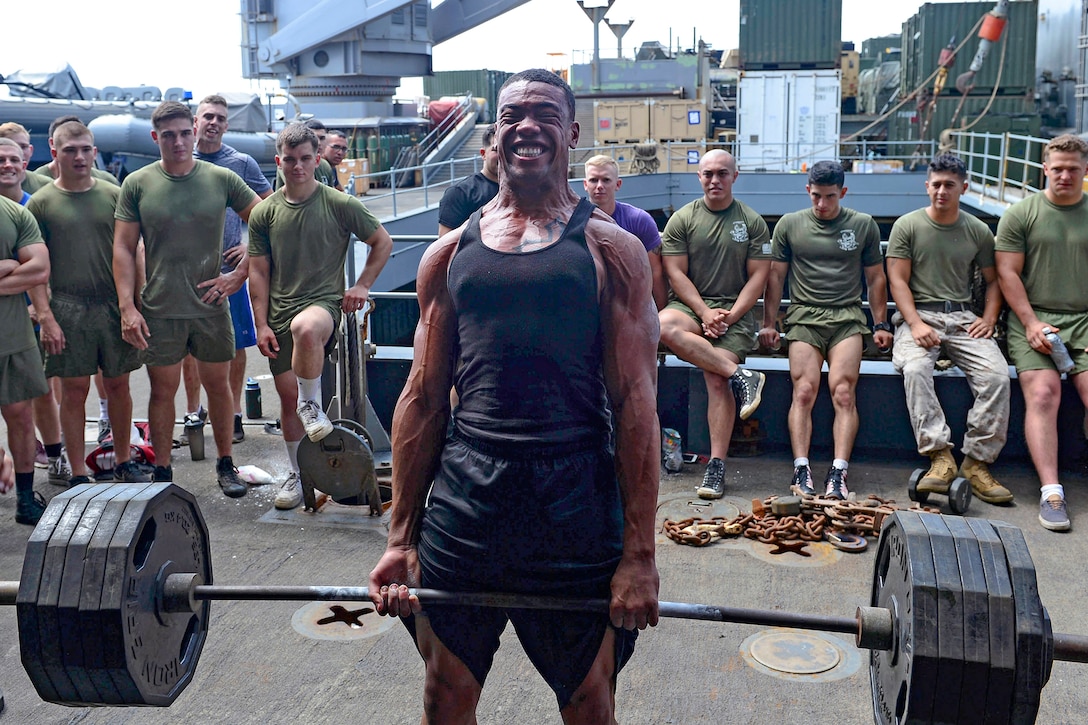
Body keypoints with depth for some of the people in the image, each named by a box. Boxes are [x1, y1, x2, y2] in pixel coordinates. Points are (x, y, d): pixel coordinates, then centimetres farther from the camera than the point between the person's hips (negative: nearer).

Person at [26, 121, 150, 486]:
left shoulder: (113, 195, 6)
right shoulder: (41, 203, 1)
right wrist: (46, 317, -10)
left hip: (114, 305, 2)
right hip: (67, 309, -2)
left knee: (118, 385, 10)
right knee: (73, 390, 3)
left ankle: (124, 463, 24)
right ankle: (78, 474, 13)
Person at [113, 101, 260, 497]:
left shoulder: (222, 179, 0)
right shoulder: (137, 184, 0)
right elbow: (123, 248, 0)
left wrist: (239, 275, -2)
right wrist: (127, 307, -8)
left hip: (211, 305, 1)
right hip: (159, 311, 0)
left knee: (218, 384, 10)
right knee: (163, 390, 7)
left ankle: (225, 465, 25)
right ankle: (162, 472, 19)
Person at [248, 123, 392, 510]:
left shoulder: (340, 204, 0)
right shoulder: (264, 213, 7)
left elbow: (383, 242, 10)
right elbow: (258, 272, 9)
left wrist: (362, 286, 3)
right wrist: (261, 324, 3)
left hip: (324, 302, -4)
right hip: (279, 314, 4)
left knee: (305, 327, -40)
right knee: (288, 398, 6)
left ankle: (311, 404, -16)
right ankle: (297, 474, 23)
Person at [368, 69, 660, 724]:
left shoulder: (610, 248, 1)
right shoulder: (450, 253, 10)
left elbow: (636, 404, -4)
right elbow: (423, 398, 10)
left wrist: (640, 552, -9)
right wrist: (401, 539, 7)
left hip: (576, 500, -2)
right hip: (463, 497, 3)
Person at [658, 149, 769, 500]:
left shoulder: (752, 222, 8)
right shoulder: (682, 219, 7)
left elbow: (758, 276, 4)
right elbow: (676, 273, 1)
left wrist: (730, 316, -10)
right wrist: (704, 313, -12)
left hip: (735, 311, -1)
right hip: (689, 305, 1)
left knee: (718, 380, -20)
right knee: (665, 326, -34)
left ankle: (717, 466, -16)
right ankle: (743, 377, -29)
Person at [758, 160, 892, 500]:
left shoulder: (864, 225, 13)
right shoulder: (789, 224, 12)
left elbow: (875, 278, 18)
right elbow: (776, 276, 14)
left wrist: (881, 324, 12)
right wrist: (769, 323, 10)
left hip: (848, 316, 0)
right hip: (804, 315, 0)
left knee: (843, 392, -19)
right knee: (804, 390, -19)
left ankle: (838, 474, -25)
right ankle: (801, 471, -23)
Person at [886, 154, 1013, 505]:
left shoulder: (978, 231, 13)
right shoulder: (907, 225, 5)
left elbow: (993, 280, 18)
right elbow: (898, 281, -1)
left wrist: (988, 319, 0)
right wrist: (916, 324, -15)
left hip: (963, 317, 2)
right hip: (919, 315, -2)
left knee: (996, 373, -25)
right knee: (915, 369, -34)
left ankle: (977, 462, -18)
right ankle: (941, 458, -35)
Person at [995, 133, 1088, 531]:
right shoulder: (1020, 214, 7)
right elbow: (1007, 273, 2)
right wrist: (1031, 323, -8)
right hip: (1033, 318, -2)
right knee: (1043, 393, -21)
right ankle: (1051, 492, -25)